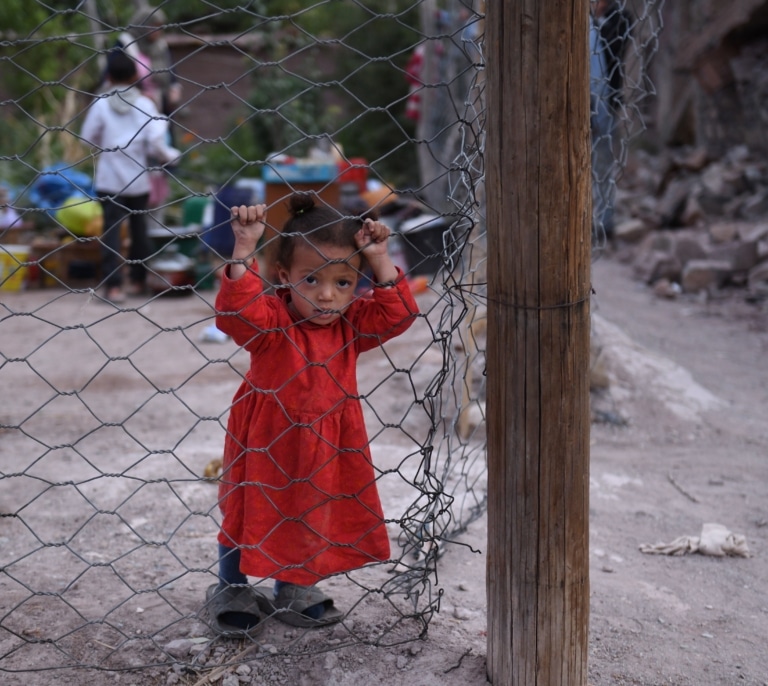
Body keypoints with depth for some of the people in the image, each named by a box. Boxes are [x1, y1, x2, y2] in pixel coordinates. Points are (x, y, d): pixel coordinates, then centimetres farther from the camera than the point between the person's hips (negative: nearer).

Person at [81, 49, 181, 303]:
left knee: (111, 230, -1)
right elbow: (155, 144, -12)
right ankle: (138, 280, 25)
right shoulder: (144, 104, -5)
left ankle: (114, 286, -10)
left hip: (109, 180, -1)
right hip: (138, 180, 1)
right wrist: (172, 155, 7)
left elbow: (88, 138, 0)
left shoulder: (101, 104, -5)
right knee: (139, 229, 16)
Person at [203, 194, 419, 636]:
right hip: (266, 441, -4)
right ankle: (231, 590, 33)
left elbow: (397, 312, -9)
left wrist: (379, 258, -17)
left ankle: (295, 589, 40)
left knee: (316, 517, 18)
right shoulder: (269, 319, -20)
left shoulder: (354, 324, -5)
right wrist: (245, 247, -44)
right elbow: (236, 308, -38)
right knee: (250, 511, 11)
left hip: (327, 447, 4)